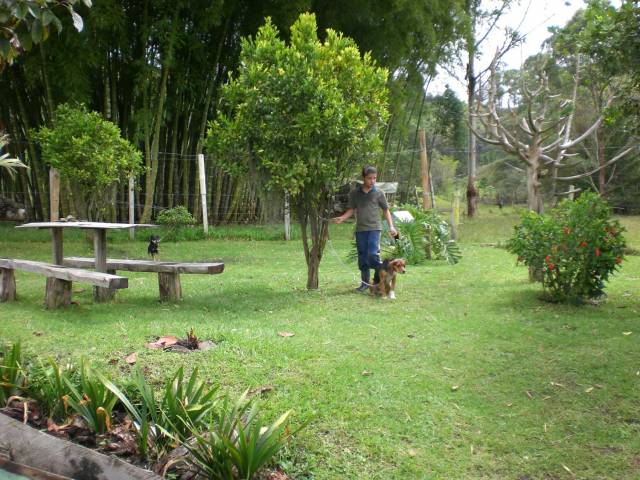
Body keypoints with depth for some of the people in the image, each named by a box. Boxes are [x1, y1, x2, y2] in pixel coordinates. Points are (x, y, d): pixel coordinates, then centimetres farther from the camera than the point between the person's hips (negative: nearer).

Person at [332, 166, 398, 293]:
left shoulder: (378, 193, 1)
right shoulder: (355, 193, 6)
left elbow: (386, 210, 6)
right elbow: (351, 210, 10)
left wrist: (391, 226, -3)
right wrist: (341, 218, -7)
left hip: (374, 228, -3)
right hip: (360, 229, 3)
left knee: (372, 254, -16)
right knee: (362, 257, 7)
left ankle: (379, 278, 5)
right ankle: (365, 282, 18)